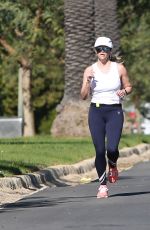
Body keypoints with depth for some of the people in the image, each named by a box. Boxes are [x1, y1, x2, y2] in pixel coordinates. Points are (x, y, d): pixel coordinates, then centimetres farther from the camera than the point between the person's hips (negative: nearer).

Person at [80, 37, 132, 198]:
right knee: (100, 150, -5)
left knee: (112, 148, -16)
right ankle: (103, 185, 9)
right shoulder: (90, 70, 4)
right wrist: (88, 82, -14)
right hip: (96, 112, 1)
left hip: (115, 112, -1)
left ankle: (113, 166, 20)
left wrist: (124, 91, -8)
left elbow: (128, 87, 15)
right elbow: (83, 96, 3)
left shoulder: (119, 68, 3)